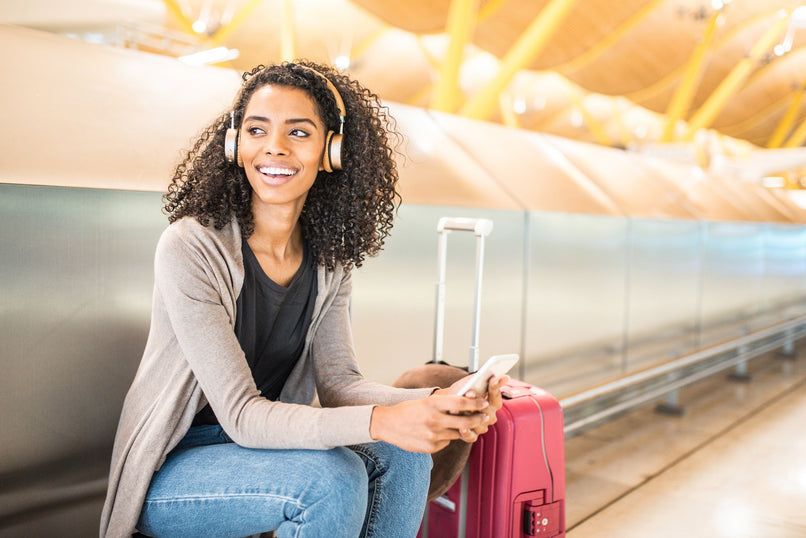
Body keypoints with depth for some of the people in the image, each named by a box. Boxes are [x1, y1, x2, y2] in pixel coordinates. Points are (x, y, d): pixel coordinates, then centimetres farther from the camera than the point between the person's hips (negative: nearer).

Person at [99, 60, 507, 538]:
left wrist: (438, 402, -25)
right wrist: (380, 421, -39)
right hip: (170, 470, -5)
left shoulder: (330, 260, -2)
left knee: (402, 457, -18)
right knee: (332, 478, -29)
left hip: (269, 441, 5)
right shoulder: (190, 248, -22)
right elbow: (241, 415, -26)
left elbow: (338, 381, -6)